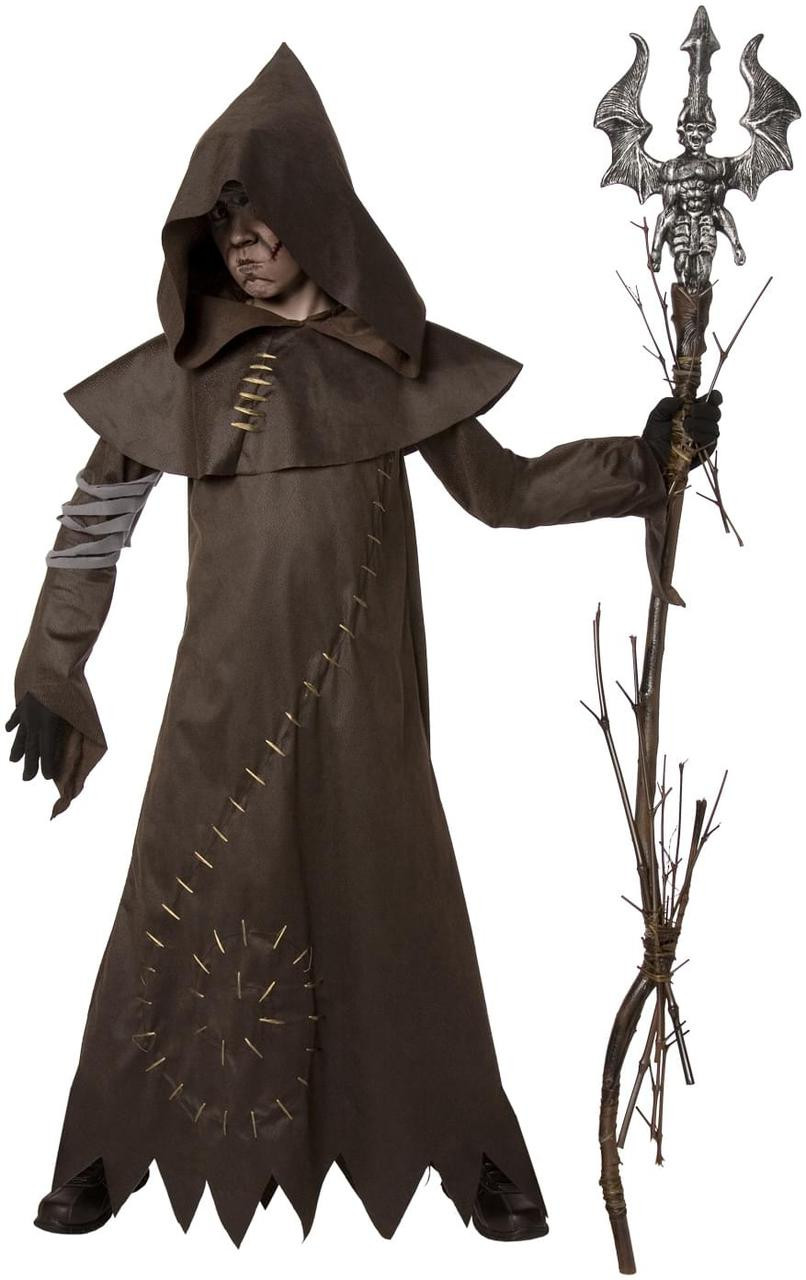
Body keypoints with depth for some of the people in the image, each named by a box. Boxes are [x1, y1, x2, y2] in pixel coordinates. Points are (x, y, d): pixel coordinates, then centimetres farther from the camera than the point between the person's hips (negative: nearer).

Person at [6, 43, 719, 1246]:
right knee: (182, 915, 5)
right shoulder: (175, 367, 1)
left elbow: (500, 488, 8)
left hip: (359, 694, 0)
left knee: (394, 915, 7)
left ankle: (471, 1153, 23)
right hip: (228, 692, 0)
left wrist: (639, 458, -3)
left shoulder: (400, 356, 2)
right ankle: (107, 1152, 23)